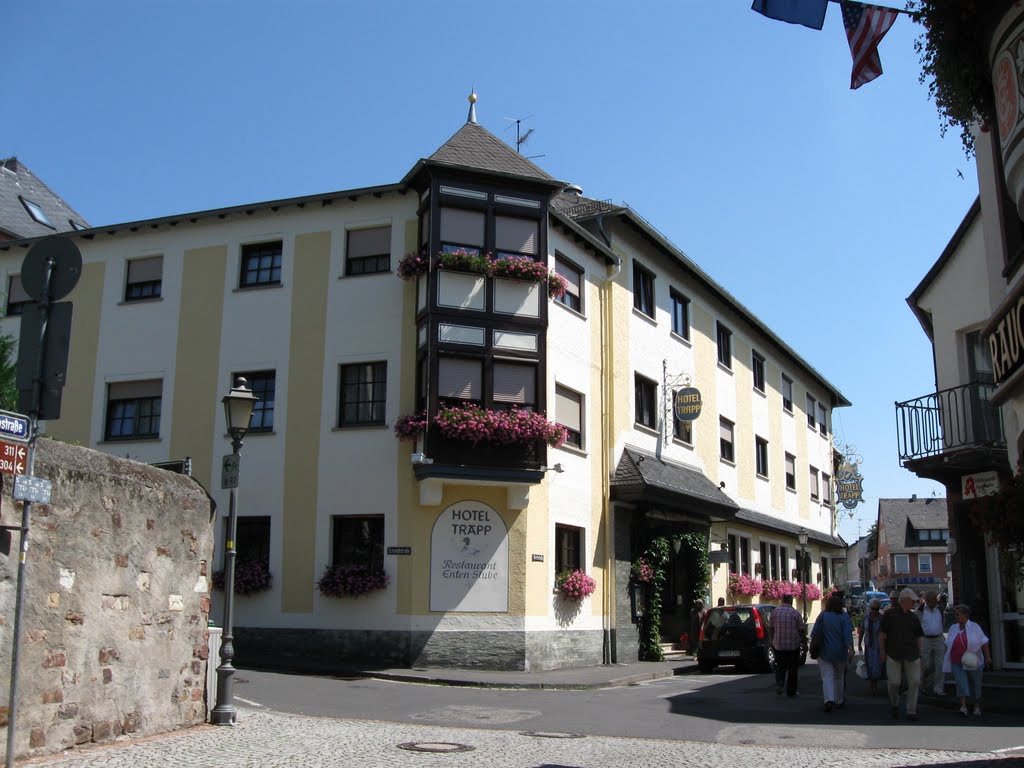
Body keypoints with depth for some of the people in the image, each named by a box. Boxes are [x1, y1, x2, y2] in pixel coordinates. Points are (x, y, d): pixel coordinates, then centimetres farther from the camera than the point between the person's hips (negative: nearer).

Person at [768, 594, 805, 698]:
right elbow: (801, 629, -3)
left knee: (780, 666, 15)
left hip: (778, 645, 2)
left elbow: (770, 629, 4)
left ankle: (779, 683, -9)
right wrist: (802, 639, 16)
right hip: (793, 645, -2)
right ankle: (791, 691, 15)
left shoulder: (774, 612, -2)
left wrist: (771, 641, 18)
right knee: (793, 668, 10)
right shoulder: (796, 613, -8)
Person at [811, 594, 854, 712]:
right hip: (840, 652, 1)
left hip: (824, 652, -1)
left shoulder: (822, 615, -4)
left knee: (827, 676, -3)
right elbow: (848, 634, -13)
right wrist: (850, 648, -18)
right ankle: (839, 701, 26)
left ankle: (829, 700, -22)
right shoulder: (844, 616, -4)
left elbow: (815, 633, -1)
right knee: (839, 677, 17)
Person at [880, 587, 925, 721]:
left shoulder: (913, 617, 11)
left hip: (911, 655, 4)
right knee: (894, 682, -3)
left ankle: (911, 711, 8)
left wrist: (919, 653, 12)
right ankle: (894, 705, 25)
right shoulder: (890, 614, -1)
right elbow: (881, 633, 1)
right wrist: (882, 650, -3)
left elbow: (918, 636, 18)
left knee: (914, 682, -2)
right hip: (893, 654, -4)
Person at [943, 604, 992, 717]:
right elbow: (948, 645, 14)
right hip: (957, 663, 2)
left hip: (973, 663, -2)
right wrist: (945, 659, 13)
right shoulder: (953, 628, 9)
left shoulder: (975, 627, -1)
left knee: (975, 684, 8)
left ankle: (977, 707, 23)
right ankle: (963, 707, -19)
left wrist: (987, 657, -8)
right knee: (961, 683, -12)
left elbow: (984, 643, -2)